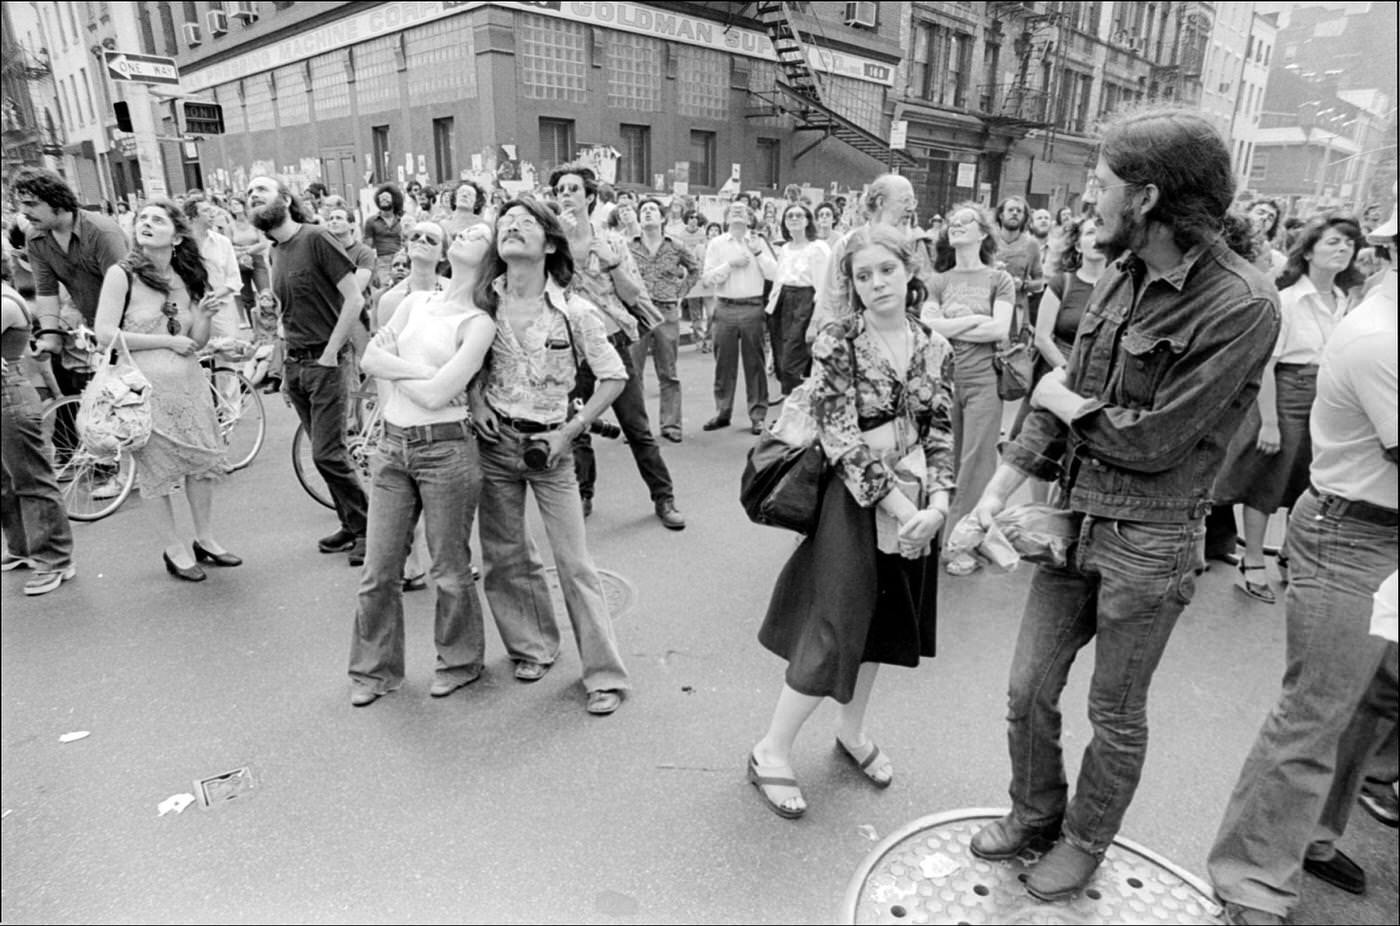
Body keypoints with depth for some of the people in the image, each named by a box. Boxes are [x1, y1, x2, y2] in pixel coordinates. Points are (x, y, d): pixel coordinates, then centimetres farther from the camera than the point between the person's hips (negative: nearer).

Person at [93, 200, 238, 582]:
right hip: (145, 384, -4)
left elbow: (197, 341, 8)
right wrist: (167, 341, -12)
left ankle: (205, 540, 23)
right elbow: (105, 335, -12)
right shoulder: (122, 274, -6)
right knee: (158, 468, 4)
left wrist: (205, 315, -10)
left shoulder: (189, 278, 7)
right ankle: (174, 549, 18)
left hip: (189, 382, 4)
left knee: (203, 461, 7)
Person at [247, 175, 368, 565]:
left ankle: (366, 529, 5)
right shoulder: (276, 252, 13)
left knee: (327, 454, -9)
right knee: (324, 452, 10)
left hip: (324, 362, -7)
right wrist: (286, 366, 16)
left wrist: (330, 352, -15)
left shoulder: (316, 238, -10)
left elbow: (354, 299, -15)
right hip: (294, 364, 8)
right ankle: (351, 526, 21)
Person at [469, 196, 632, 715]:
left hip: (550, 445, -3)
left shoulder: (573, 310, -11)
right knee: (504, 555, 11)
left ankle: (605, 674, 11)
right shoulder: (482, 302, -2)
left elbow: (614, 377, -5)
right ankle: (532, 646, 33)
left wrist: (571, 430, -10)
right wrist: (476, 399, -4)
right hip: (494, 440, 3)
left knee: (575, 563, -2)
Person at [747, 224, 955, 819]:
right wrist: (897, 506, -19)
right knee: (833, 631, -1)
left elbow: (940, 435, 4)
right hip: (853, 503, -5)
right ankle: (772, 752, 18)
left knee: (882, 625, 17)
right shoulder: (837, 343, -10)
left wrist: (936, 506, -11)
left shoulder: (935, 350, 4)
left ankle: (852, 732, 39)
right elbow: (842, 438, -16)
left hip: (915, 509, 5)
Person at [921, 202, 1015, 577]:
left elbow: (1000, 330, -9)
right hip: (944, 378, 2)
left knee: (976, 461, -2)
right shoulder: (940, 281, 11)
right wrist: (973, 319, -8)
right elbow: (927, 327, -3)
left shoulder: (999, 279, 4)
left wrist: (949, 329, -6)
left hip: (983, 380, -2)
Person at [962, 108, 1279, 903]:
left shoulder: (1241, 305, -19)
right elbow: (1063, 397, 4)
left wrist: (1064, 402, -5)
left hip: (1150, 540, -6)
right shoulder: (1122, 276, 2)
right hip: (1074, 516, 6)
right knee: (1029, 691, 15)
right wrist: (997, 491, -4)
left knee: (1116, 717, 15)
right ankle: (1035, 813, 40)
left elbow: (1152, 441, -20)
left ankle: (1085, 843, 39)